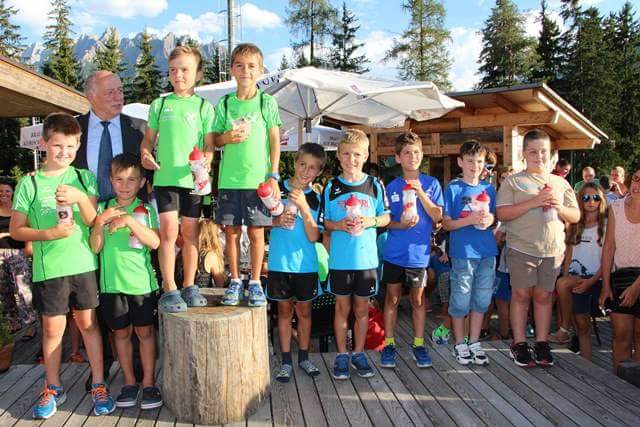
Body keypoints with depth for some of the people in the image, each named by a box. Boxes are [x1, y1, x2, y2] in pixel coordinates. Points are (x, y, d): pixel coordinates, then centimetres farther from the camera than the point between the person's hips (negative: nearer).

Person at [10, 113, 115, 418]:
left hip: (84, 264, 1)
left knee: (88, 323, 9)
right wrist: (51, 234, -14)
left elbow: (94, 221, -4)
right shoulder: (29, 183, -1)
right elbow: (16, 230, 0)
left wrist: (79, 197, -21)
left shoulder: (84, 178, 3)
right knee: (52, 329, 9)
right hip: (48, 269, 0)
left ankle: (98, 386, 20)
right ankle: (53, 389, 27)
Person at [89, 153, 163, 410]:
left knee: (145, 331, 5)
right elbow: (95, 247, 0)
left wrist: (130, 221, -21)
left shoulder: (146, 210, 0)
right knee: (121, 333, 11)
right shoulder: (103, 209, 5)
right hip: (112, 282, 2)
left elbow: (155, 242, -12)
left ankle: (148, 383, 15)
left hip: (141, 281, -2)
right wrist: (99, 223, -17)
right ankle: (129, 382, 23)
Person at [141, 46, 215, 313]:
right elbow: (149, 138, 14)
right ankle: (169, 289, 1)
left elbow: (209, 144, 1)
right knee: (169, 230, -7)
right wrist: (144, 154, -7)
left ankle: (189, 286, 19)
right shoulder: (159, 105, 9)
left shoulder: (204, 107, 5)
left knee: (190, 232, 7)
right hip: (164, 176, 0)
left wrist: (205, 161, -19)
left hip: (193, 178, 0)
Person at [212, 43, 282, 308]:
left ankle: (255, 282, 17)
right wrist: (228, 138, -13)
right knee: (231, 231, 7)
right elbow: (215, 139, 11)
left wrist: (273, 176, -4)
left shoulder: (267, 102, 2)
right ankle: (235, 281, 22)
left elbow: (274, 140, 1)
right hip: (229, 179, 2)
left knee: (256, 232, 4)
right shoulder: (224, 103, 6)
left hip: (258, 179, -2)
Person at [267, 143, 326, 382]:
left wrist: (303, 207, -21)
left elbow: (313, 236, -11)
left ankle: (304, 357, 28)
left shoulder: (315, 199, -1)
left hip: (305, 264, 1)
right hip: (280, 262, -1)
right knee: (285, 310, 10)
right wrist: (277, 221, -15)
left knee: (304, 311, 12)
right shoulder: (277, 189, -3)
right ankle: (286, 361, 20)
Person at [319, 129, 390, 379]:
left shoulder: (375, 185, 1)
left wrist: (369, 222, -13)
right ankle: (341, 355, 23)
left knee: (362, 308, 12)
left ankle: (358, 353, 27)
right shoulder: (331, 187, 0)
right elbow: (323, 222, 4)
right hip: (340, 259, 0)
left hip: (367, 258, 1)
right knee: (342, 307, 10)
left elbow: (385, 217, 6)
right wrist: (339, 225, -15)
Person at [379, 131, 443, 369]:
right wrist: (401, 224, -17)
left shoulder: (431, 184, 0)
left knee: (418, 299, 10)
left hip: (419, 253, 0)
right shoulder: (391, 187, 2)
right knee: (392, 298, 9)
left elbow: (437, 217, -7)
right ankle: (389, 344, 20)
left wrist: (420, 192, -17)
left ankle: (418, 344, 23)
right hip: (394, 253, 1)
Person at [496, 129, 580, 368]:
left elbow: (575, 216, 14)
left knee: (543, 296, 9)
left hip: (553, 249, 3)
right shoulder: (513, 182, 1)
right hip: (521, 248, -3)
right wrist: (533, 202, -17)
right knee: (521, 295, 3)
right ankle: (519, 344, 14)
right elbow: (502, 214, -10)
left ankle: (542, 344, 19)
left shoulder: (561, 183, 13)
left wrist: (559, 207, -7)